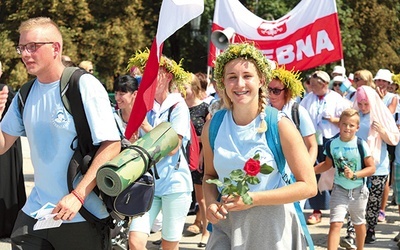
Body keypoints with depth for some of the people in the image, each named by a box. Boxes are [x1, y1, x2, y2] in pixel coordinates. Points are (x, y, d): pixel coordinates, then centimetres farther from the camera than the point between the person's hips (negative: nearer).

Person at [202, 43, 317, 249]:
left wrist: (253, 198, -18)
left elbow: (308, 186, -11)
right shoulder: (212, 127, -1)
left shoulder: (280, 126, -11)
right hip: (226, 226, 3)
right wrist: (211, 203, -7)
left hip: (272, 227, -2)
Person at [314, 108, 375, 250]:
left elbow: (372, 168, -11)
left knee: (359, 224, 19)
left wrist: (354, 175, -24)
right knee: (335, 224, -13)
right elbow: (328, 164, 10)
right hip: (339, 190, 1)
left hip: (358, 190, 0)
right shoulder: (332, 144, -5)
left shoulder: (361, 145, -13)